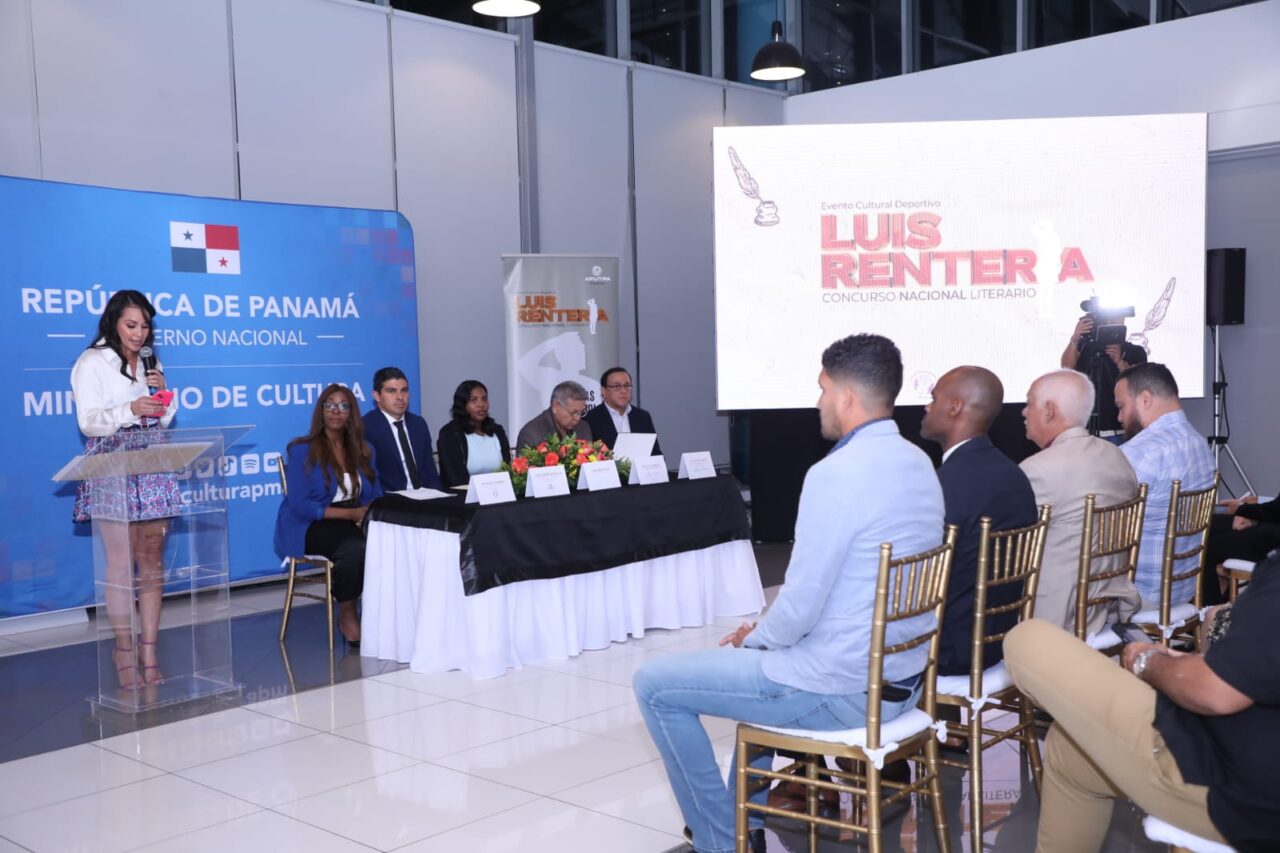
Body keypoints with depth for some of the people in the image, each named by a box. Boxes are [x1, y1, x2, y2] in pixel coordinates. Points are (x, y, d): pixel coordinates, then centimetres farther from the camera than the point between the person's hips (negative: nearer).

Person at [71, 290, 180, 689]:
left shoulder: (151, 363, 17)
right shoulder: (92, 362, 1)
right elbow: (88, 422, -7)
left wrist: (162, 391, -1)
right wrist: (129, 410, -24)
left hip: (153, 469, 5)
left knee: (152, 560, 1)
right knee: (121, 563, -6)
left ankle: (149, 650, 4)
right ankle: (124, 650, 4)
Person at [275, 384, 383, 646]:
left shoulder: (365, 452, 14)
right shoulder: (302, 450, -3)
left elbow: (376, 495, 13)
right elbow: (300, 505, -12)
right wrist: (350, 513, -20)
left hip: (354, 523, 5)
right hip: (310, 527, -5)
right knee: (356, 547, -36)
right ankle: (347, 616, -15)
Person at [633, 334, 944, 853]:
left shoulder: (836, 474, -22)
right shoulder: (919, 464, 7)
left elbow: (800, 607, -22)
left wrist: (753, 638, 0)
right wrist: (763, 634, 15)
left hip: (841, 690, -9)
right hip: (900, 677, 9)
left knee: (656, 685, 3)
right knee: (764, 654, 35)